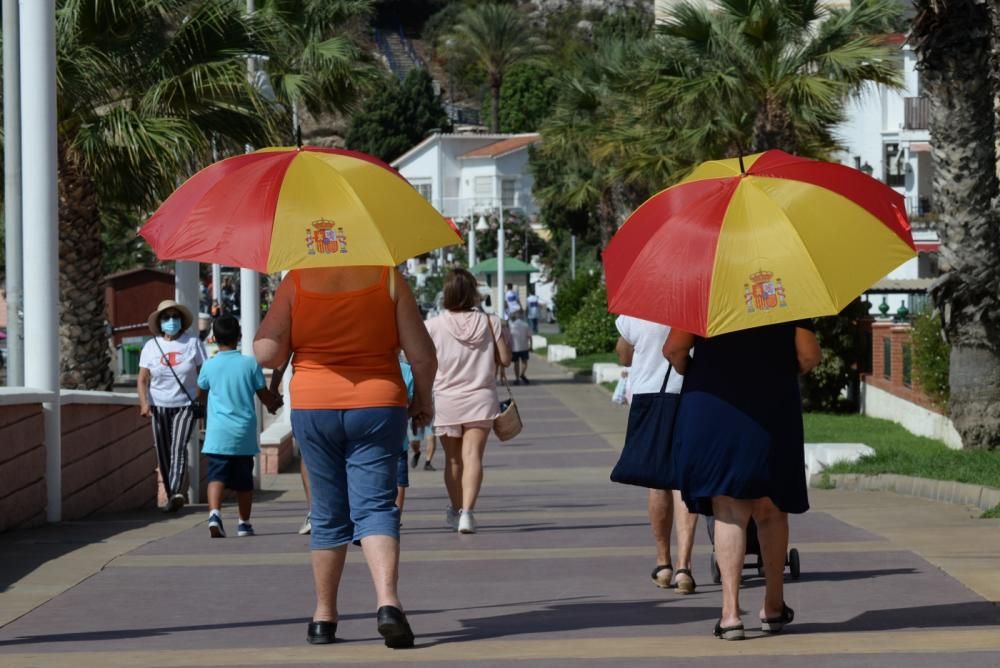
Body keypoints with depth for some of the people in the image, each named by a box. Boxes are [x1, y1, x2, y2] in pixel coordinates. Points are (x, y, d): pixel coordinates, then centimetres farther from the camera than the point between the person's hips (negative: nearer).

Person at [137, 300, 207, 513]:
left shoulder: (193, 343, 1)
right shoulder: (151, 346, 4)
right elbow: (142, 379, 1)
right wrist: (144, 403, -15)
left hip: (185, 405, -3)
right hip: (159, 407, 3)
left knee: (179, 448, -18)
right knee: (163, 453, 3)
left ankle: (176, 494, -30)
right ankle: (172, 497, 13)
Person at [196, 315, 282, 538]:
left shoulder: (209, 366, 0)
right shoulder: (250, 364, -1)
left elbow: (200, 395, 16)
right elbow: (265, 396, 5)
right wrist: (275, 403, 28)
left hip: (218, 434, -1)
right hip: (244, 434, 1)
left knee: (217, 476, -8)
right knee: (244, 480, 13)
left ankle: (215, 513, -31)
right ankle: (244, 523, 21)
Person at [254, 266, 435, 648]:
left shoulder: (296, 282, -4)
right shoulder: (387, 278, -3)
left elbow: (267, 355, -6)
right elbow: (423, 356, -3)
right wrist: (422, 399, 13)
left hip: (312, 407, 1)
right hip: (378, 406, -1)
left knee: (328, 515, 13)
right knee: (375, 507, -2)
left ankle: (324, 616, 20)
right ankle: (387, 601, -24)